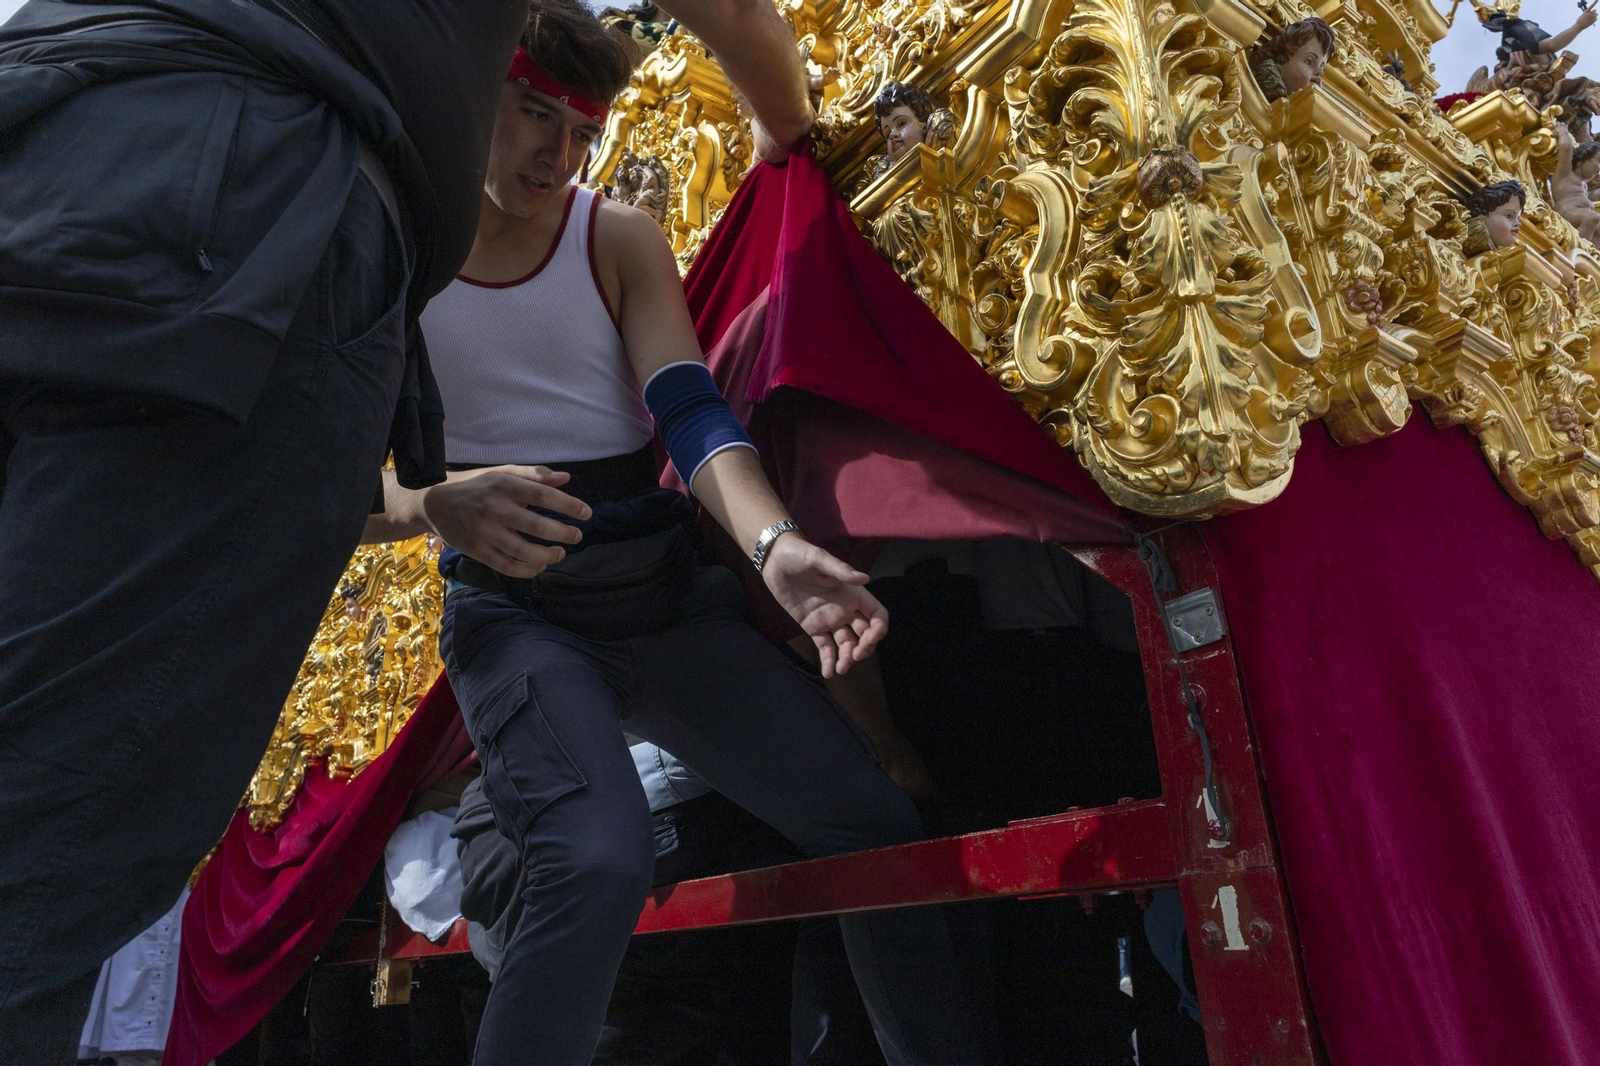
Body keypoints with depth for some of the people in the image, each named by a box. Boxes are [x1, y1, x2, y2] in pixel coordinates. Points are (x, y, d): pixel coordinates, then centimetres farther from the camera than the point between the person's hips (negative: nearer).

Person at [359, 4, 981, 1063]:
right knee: (599, 864, -31)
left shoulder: (620, 238, 5)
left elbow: (693, 414, -10)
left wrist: (773, 542, -30)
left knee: (877, 823, -3)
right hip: (515, 609, -2)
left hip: (666, 593, 3)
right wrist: (436, 503, -28)